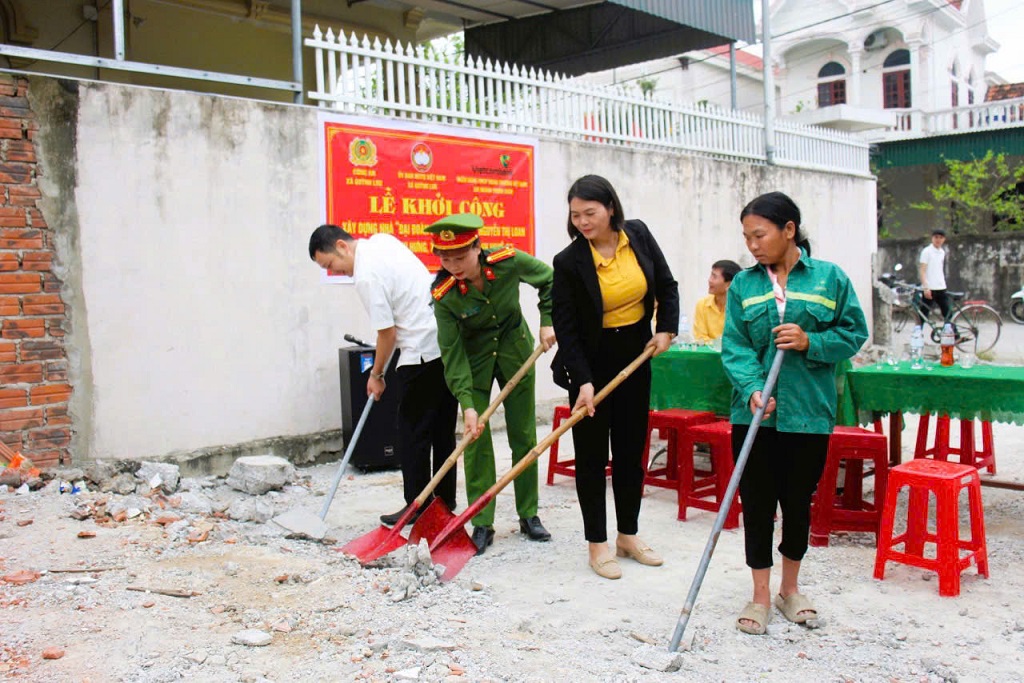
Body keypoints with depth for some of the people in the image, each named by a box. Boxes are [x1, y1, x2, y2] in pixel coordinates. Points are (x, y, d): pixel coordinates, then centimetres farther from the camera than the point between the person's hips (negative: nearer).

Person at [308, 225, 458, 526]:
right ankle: (445, 500, 24)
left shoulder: (367, 276, -16)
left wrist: (376, 375, 1)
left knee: (413, 432, 1)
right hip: (448, 341, 10)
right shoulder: (382, 240, 11)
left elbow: (387, 334, -13)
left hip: (422, 352, -10)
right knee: (443, 428, 15)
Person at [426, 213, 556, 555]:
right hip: (474, 357, -1)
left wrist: (548, 321, -10)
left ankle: (529, 515, 19)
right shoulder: (444, 295, -25)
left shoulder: (509, 261, -24)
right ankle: (482, 524, 4)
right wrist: (467, 404, -26)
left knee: (524, 435, 6)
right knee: (476, 439, -6)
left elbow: (549, 280, -3)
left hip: (515, 348, 1)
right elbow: (452, 353, -21)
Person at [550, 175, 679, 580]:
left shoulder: (638, 235, -5)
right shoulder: (568, 262, -17)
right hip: (592, 362, -4)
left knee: (632, 451, 11)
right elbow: (566, 327, -16)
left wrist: (666, 329, -3)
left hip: (635, 357, 4)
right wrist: (583, 381, -21)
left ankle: (628, 535, 25)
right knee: (592, 455, 2)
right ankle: (597, 544, 13)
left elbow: (666, 285, 8)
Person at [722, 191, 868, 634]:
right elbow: (734, 347, -4)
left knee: (798, 503, 11)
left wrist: (810, 342, -15)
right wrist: (753, 389, -21)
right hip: (753, 413, 1)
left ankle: (790, 589, 32)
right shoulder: (743, 285, 2)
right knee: (756, 504, 5)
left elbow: (854, 333, 2)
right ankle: (760, 597, 19)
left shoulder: (830, 278, -1)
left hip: (808, 413, 0)